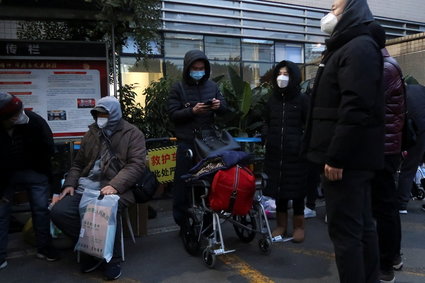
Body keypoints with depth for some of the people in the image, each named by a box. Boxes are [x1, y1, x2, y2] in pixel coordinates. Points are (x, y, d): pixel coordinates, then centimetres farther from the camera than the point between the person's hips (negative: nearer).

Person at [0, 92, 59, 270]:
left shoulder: (34, 121, -23)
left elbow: (48, 149, -9)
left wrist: (41, 172, -3)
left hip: (34, 172, 1)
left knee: (41, 208, 3)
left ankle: (44, 248, 19)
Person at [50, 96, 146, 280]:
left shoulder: (133, 134, 2)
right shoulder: (92, 133, 19)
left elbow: (136, 165, -9)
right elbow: (78, 163, 24)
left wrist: (115, 185, -23)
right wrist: (70, 184, 5)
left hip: (115, 188, -5)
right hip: (86, 186, 6)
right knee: (59, 212, -16)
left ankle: (112, 259, -6)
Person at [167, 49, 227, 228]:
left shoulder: (212, 86, 11)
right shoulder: (178, 88, 2)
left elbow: (224, 110, 13)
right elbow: (173, 114, -5)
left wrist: (219, 106, -10)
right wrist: (192, 111, -19)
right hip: (187, 142, -2)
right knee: (183, 180, 1)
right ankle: (182, 219, 13)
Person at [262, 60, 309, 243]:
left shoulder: (302, 100, 0)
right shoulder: (272, 100, 12)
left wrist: (304, 142, -11)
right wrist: (266, 135, 2)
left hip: (296, 153, -4)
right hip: (275, 153, 4)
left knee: (296, 189, 5)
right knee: (278, 188, 9)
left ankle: (298, 226, 20)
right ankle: (281, 225, 23)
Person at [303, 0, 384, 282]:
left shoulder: (358, 48, -11)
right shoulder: (349, 48, 22)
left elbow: (356, 109, -23)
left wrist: (336, 156, -23)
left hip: (347, 156, -10)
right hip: (355, 156, 10)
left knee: (345, 229, -5)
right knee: (362, 224, 16)